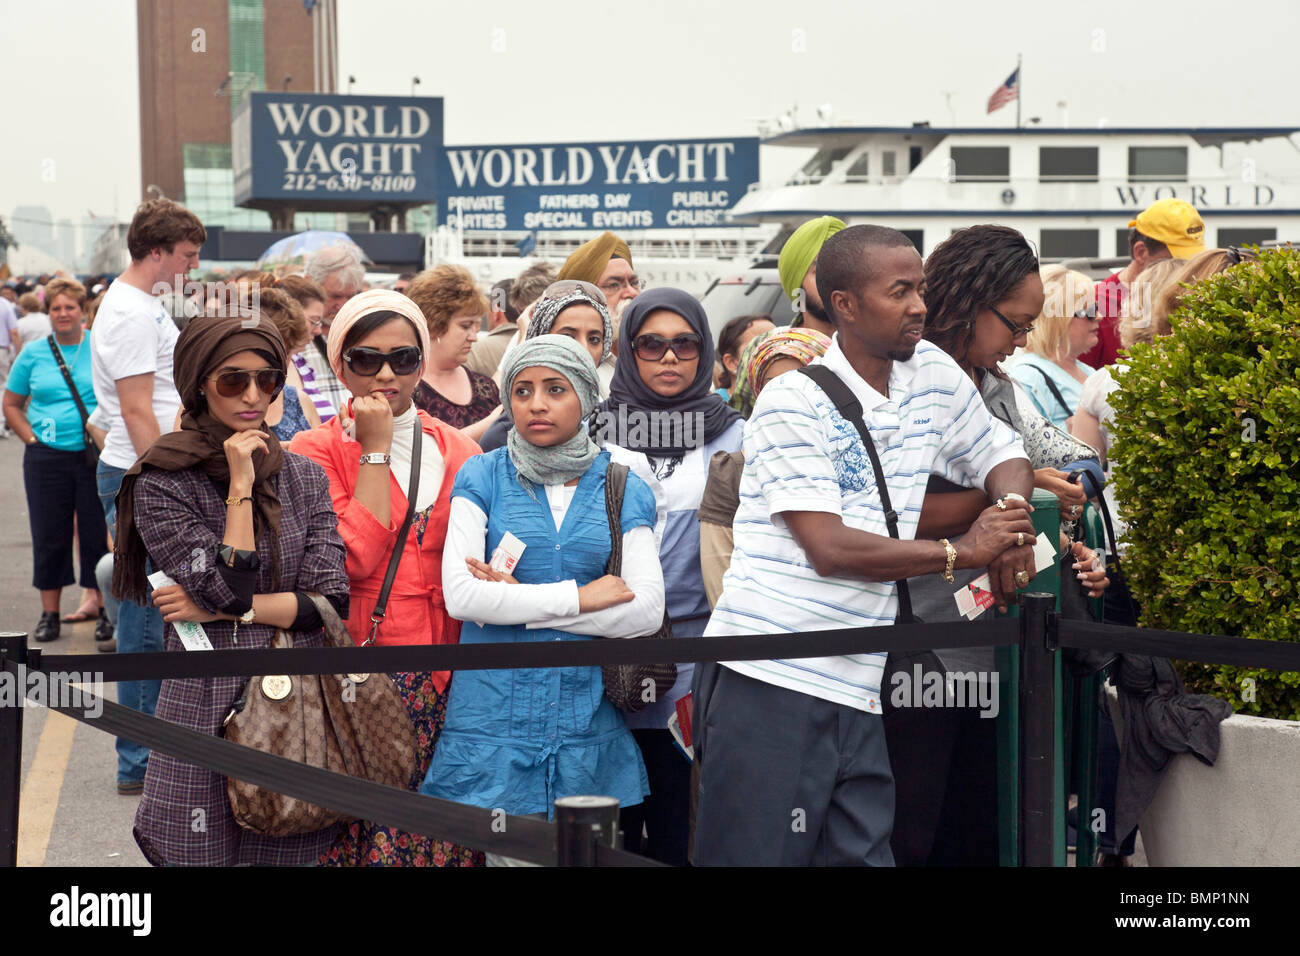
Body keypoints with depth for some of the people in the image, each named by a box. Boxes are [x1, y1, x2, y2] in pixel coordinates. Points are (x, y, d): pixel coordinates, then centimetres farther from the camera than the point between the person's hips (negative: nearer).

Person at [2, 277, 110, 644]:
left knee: (98, 532, 2)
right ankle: (49, 614, 14)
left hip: (95, 457, -1)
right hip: (47, 459, 2)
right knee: (49, 536, 5)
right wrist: (32, 438, 2)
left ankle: (103, 610, 12)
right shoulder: (33, 354, 6)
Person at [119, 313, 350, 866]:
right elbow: (228, 588, -14)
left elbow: (331, 599, -1)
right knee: (206, 856, 0)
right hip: (209, 708, -3)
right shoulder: (162, 484, -4)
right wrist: (241, 487, -11)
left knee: (289, 854, 6)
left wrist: (221, 610, -9)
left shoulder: (304, 478, 8)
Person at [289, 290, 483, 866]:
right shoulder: (316, 451, 0)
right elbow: (352, 558, -14)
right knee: (363, 831, -6)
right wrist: (375, 449, -9)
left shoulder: (458, 451, 13)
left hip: (447, 684, 3)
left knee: (443, 837, -1)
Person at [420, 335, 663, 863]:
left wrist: (520, 599, -8)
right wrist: (579, 597, -9)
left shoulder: (623, 489, 7)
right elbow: (460, 595, -10)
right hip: (495, 714, -2)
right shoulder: (483, 478, 3)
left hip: (588, 715, 2)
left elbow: (647, 611, -4)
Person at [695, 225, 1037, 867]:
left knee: (864, 854, 2)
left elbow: (1005, 456, 25)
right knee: (756, 858, -5)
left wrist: (1007, 512, 0)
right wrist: (962, 552, -8)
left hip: (856, 694, 6)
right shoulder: (796, 400, -8)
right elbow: (829, 548, -14)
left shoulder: (933, 374, 12)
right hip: (767, 682, -6)